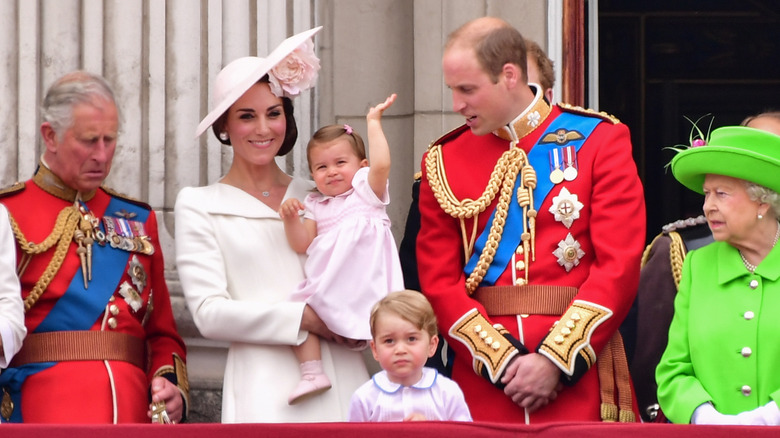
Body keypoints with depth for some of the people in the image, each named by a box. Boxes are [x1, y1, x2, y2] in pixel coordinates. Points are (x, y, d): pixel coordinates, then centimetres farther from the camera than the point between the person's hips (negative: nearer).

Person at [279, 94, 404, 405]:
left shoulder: (366, 190, 9)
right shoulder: (315, 206, 23)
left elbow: (381, 165, -13)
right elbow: (303, 244, 13)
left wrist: (373, 123, -6)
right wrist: (291, 219, -5)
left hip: (365, 282, -5)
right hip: (326, 283, 5)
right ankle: (312, 373, -13)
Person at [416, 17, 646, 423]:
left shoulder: (598, 140, 0)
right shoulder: (444, 160, 7)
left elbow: (620, 265, -6)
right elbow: (438, 280, 3)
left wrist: (555, 360, -13)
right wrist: (500, 360, -10)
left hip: (579, 373, -2)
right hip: (481, 381, 2)